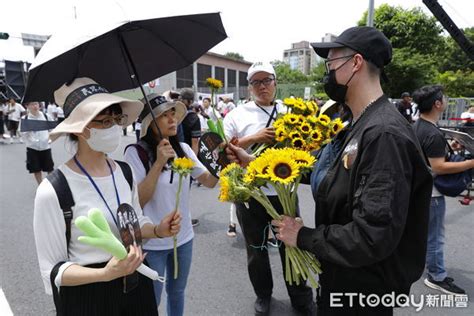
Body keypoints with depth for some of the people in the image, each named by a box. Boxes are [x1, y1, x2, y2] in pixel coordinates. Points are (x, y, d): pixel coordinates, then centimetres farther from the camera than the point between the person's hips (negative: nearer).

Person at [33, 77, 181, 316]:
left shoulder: (125, 172, -5)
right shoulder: (53, 191, -21)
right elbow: (52, 269, -14)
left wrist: (158, 231, -10)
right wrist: (105, 274, -29)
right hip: (86, 295, -5)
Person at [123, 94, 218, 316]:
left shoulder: (183, 149, -2)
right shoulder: (136, 153, -17)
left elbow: (209, 182, 1)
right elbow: (138, 200, -20)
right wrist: (159, 162, -28)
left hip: (183, 237, 4)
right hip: (152, 243, -4)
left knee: (177, 292, 24)